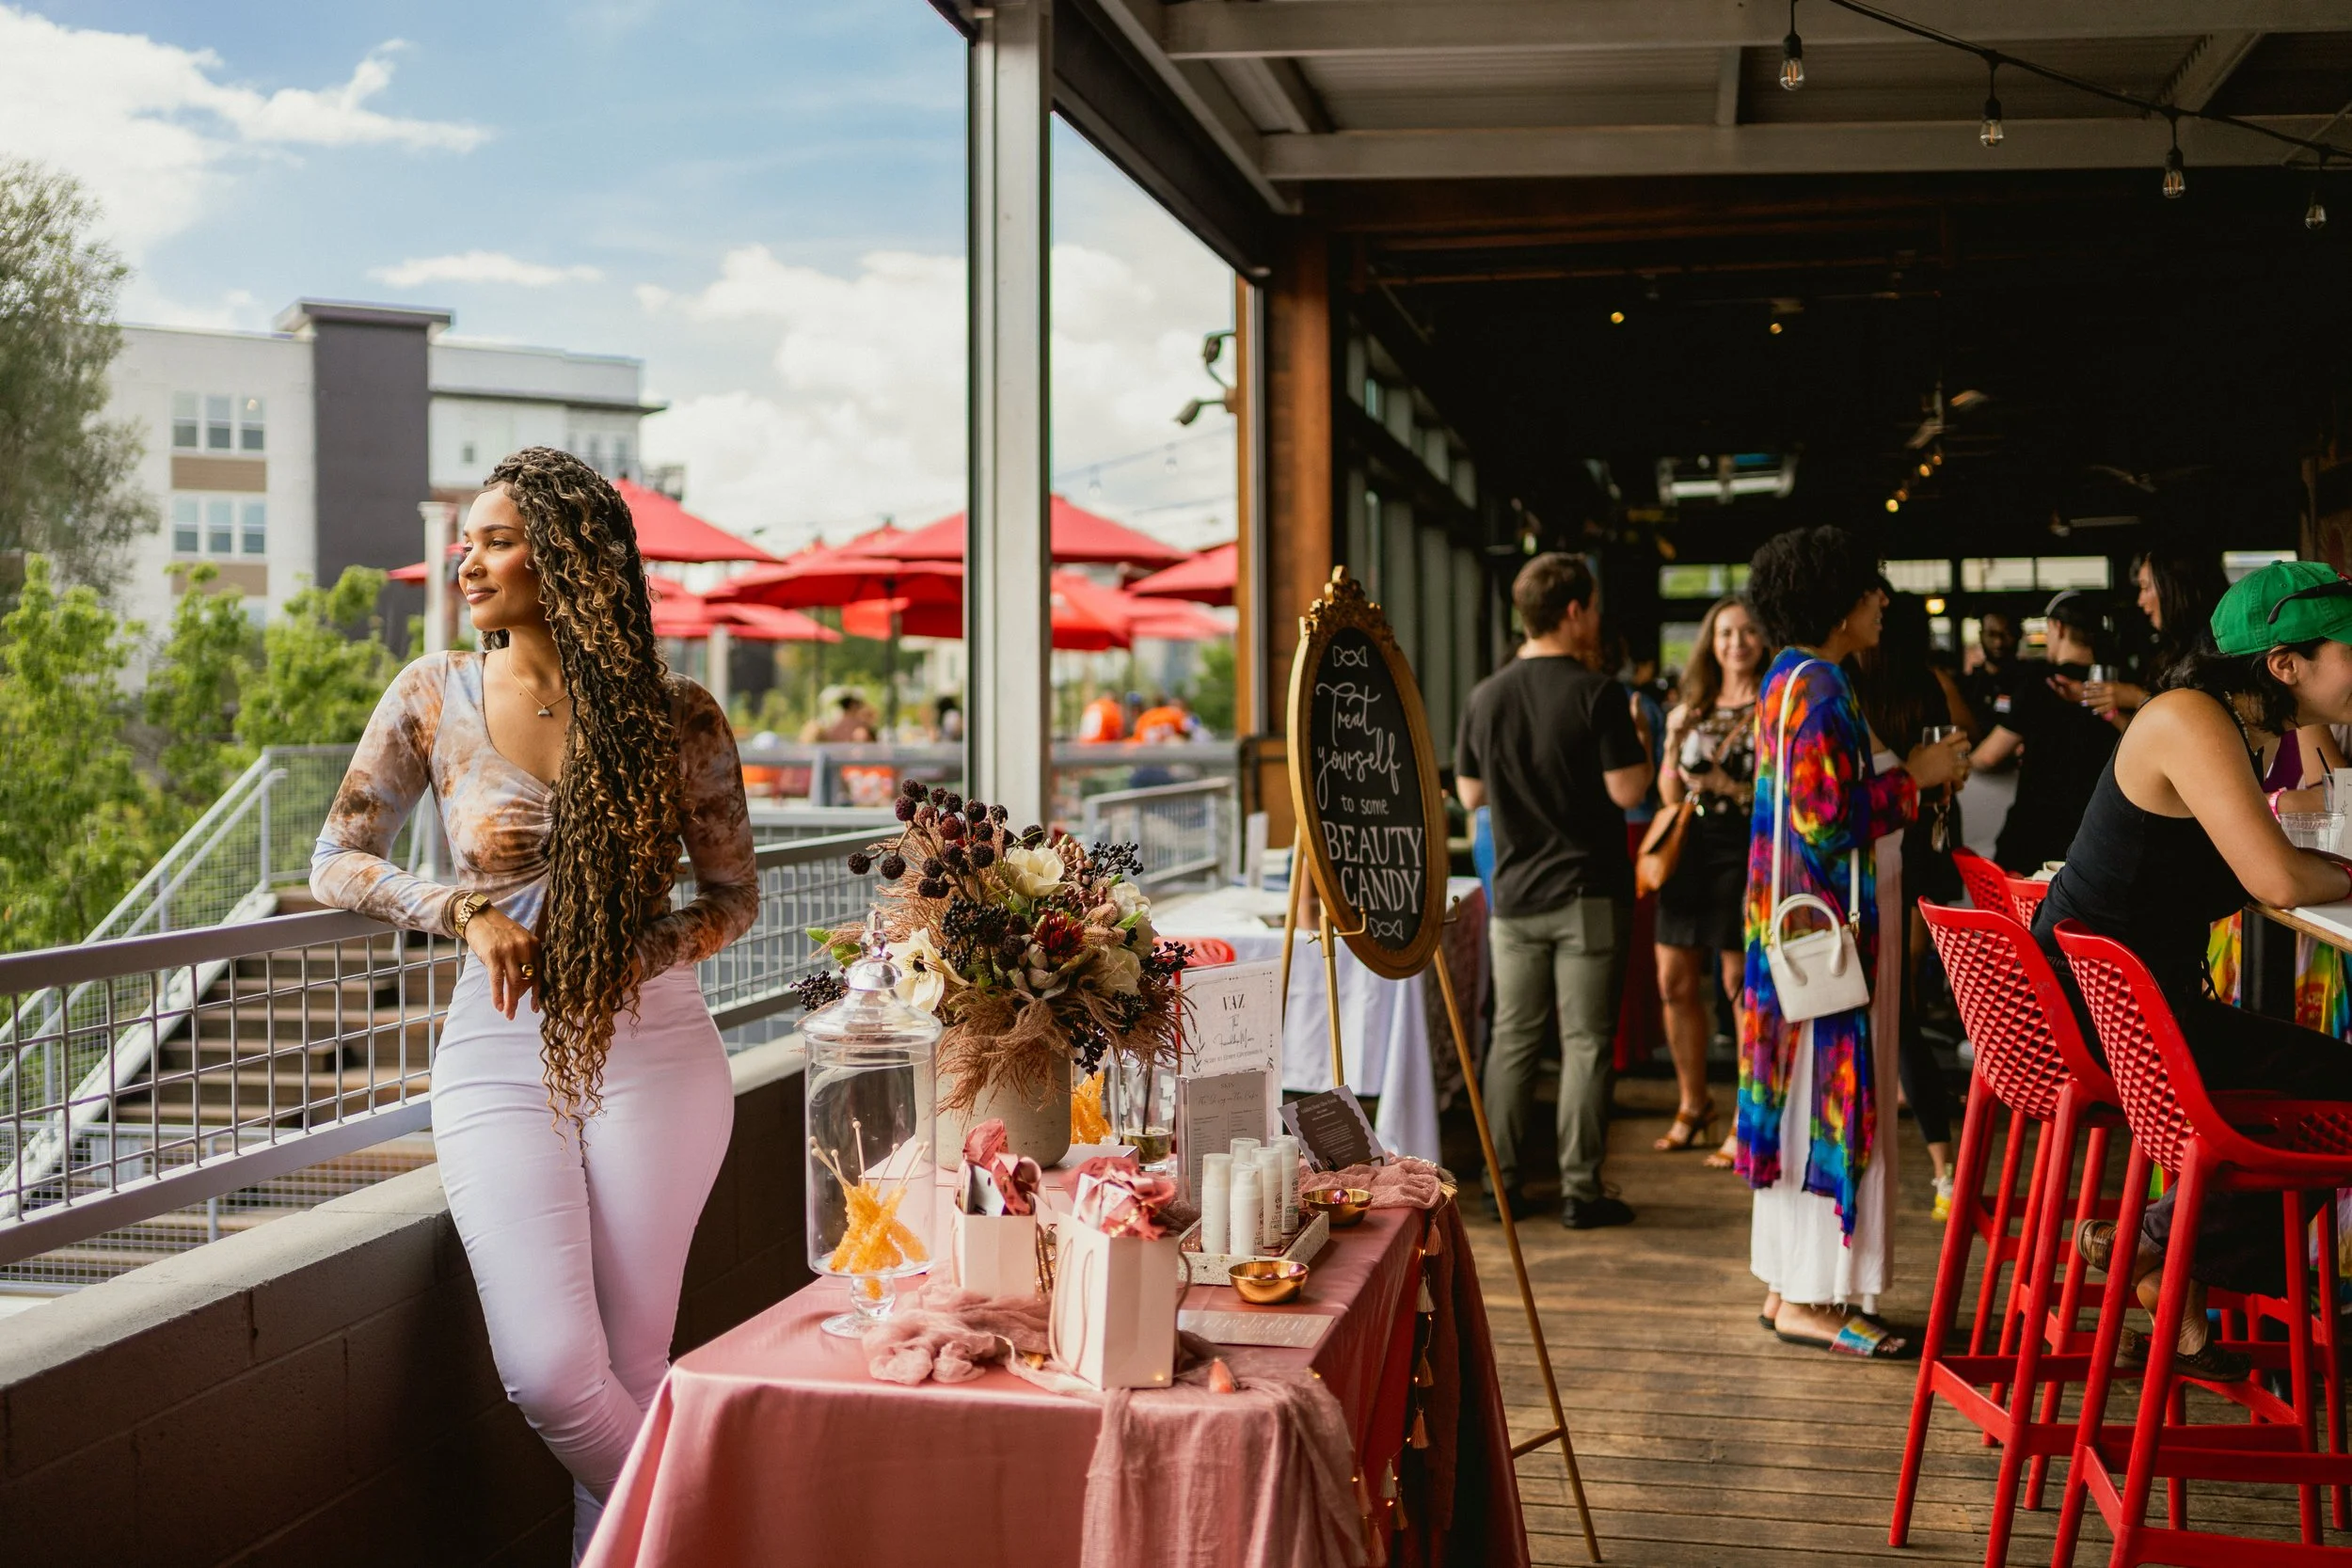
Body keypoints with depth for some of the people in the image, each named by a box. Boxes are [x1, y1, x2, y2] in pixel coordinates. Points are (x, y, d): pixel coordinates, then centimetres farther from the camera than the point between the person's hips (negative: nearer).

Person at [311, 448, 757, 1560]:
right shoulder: (434, 695, 3)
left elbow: (734, 896, 9)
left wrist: (639, 955, -9)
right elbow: (336, 864, 9)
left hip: (651, 1051, -1)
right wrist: (466, 912, -7)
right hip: (498, 1054, 1)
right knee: (549, 1375, -11)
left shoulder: (674, 717, 0)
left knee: (629, 1374, 0)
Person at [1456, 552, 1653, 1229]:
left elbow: (1469, 793, 10)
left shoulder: (1486, 696, 3)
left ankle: (1503, 1181, 15)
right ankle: (1581, 1189, 5)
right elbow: (1626, 790, -14)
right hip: (1587, 894, -4)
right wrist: (1641, 745, 4)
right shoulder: (1596, 693, -12)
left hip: (1514, 894, 4)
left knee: (1513, 1037, 11)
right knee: (1584, 1044, 2)